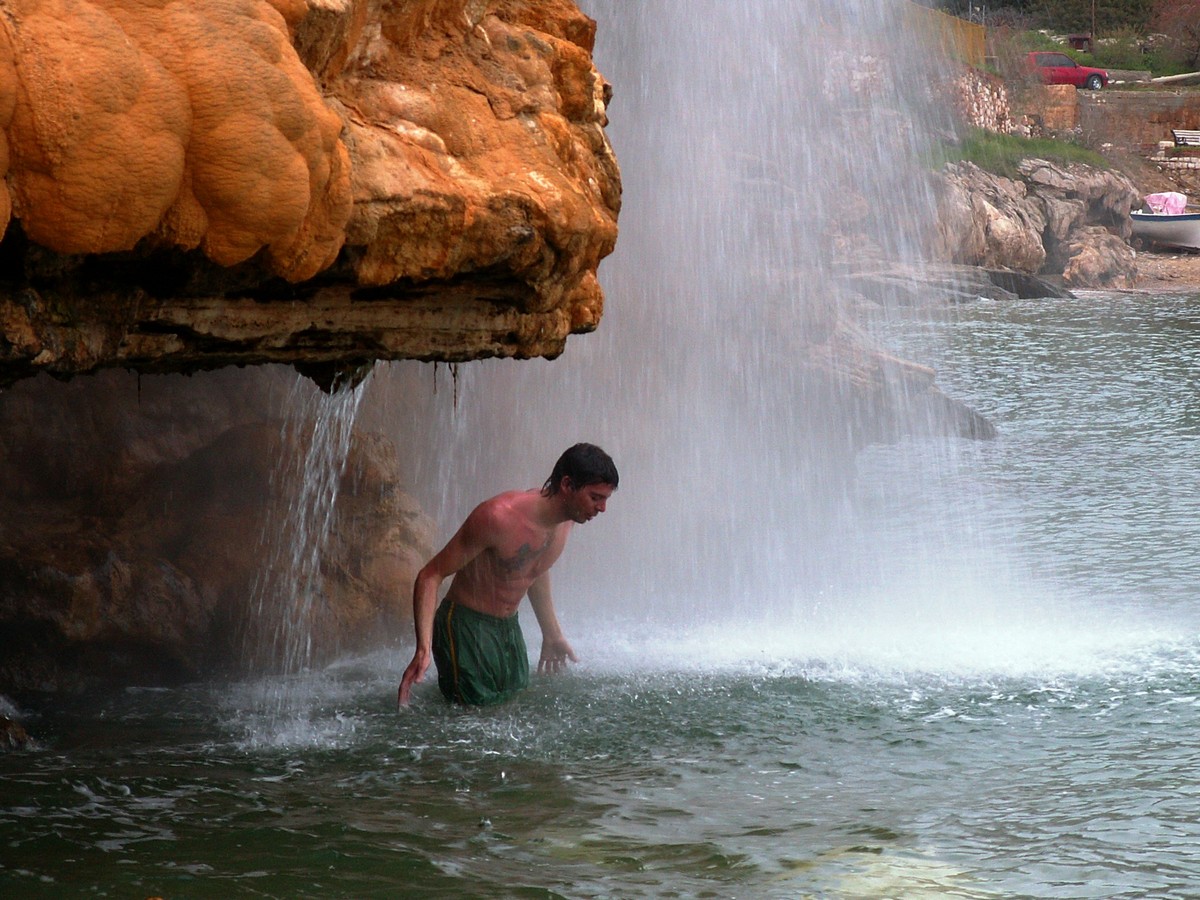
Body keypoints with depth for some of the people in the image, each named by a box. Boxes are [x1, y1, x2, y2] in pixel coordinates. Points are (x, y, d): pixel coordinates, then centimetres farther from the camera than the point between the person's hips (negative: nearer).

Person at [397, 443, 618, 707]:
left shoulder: (566, 520, -2)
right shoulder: (499, 517, -27)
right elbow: (430, 575, -24)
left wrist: (552, 635, 29)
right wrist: (423, 649, -35)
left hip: (510, 627, 8)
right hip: (465, 627, -8)